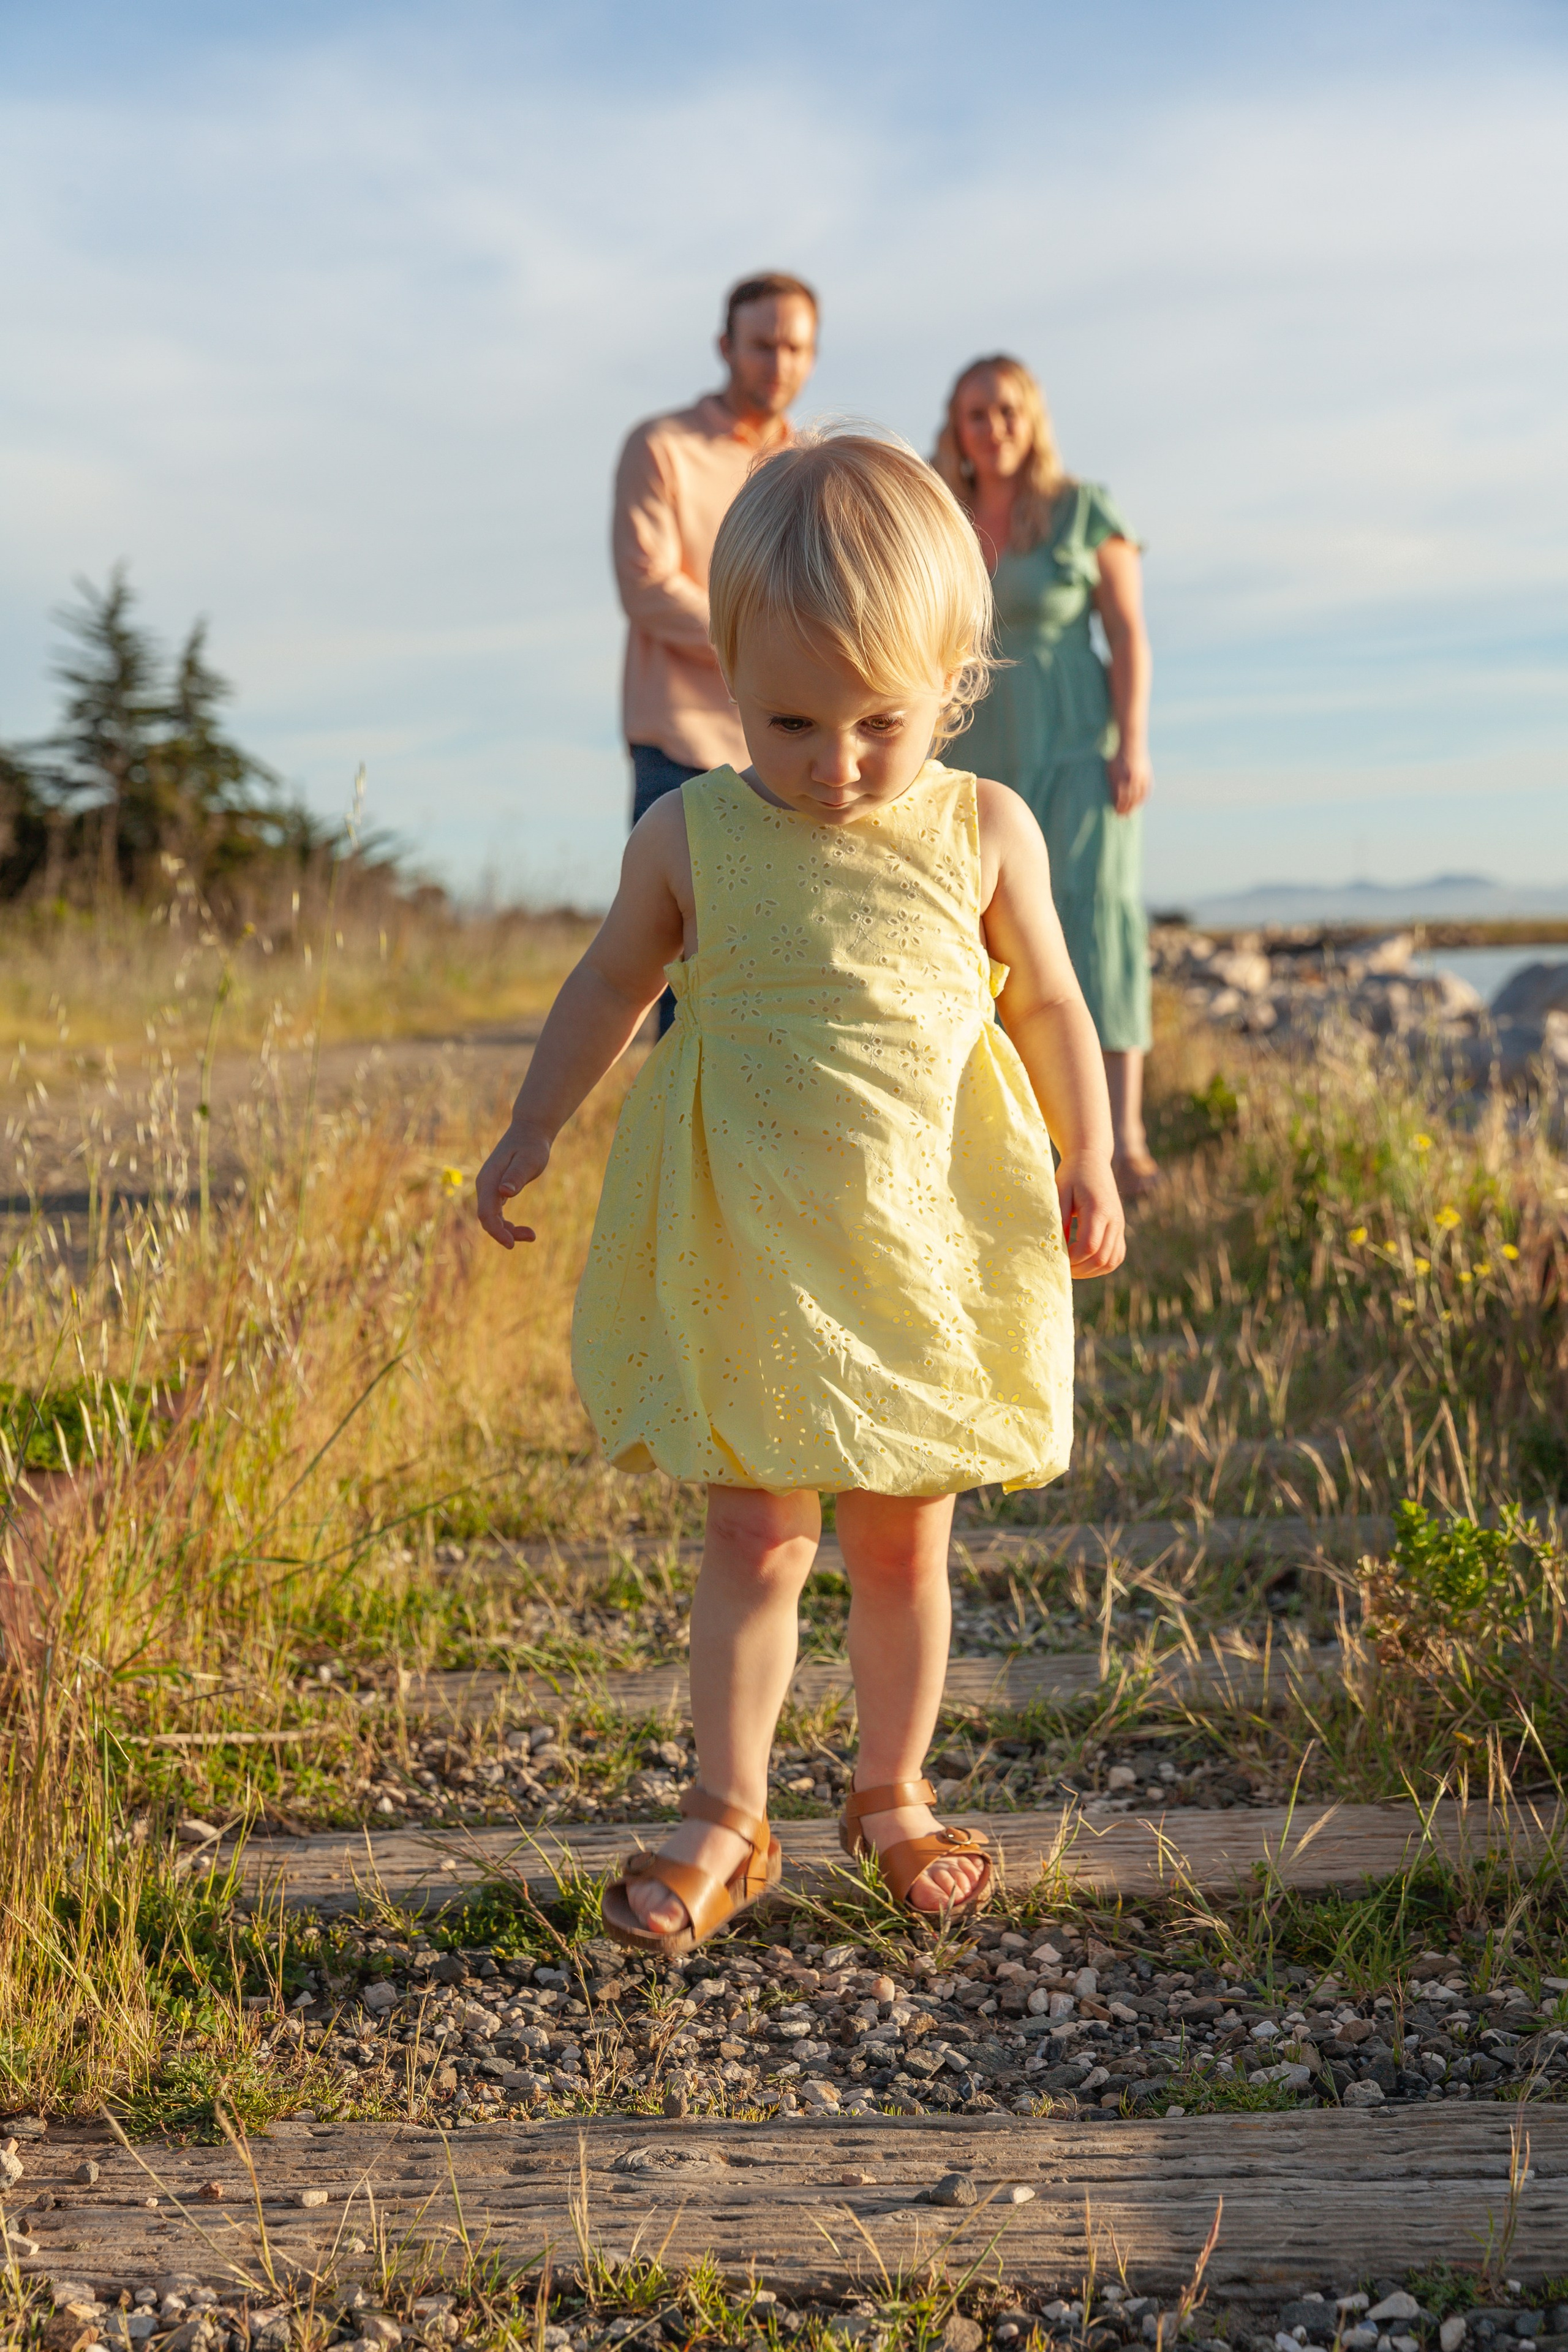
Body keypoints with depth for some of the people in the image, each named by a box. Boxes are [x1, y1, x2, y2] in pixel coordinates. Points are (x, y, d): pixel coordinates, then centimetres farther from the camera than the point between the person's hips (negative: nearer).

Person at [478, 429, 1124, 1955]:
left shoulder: (983, 833, -4)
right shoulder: (691, 837, -5)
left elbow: (1049, 1002, 8)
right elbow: (612, 984, 10)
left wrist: (1086, 1166, 5)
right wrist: (529, 1136, 12)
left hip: (926, 1245, 1)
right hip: (744, 1253, 0)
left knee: (902, 1543, 12)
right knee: (753, 1538, 3)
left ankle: (893, 1795, 30)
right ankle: (728, 1820, 16)